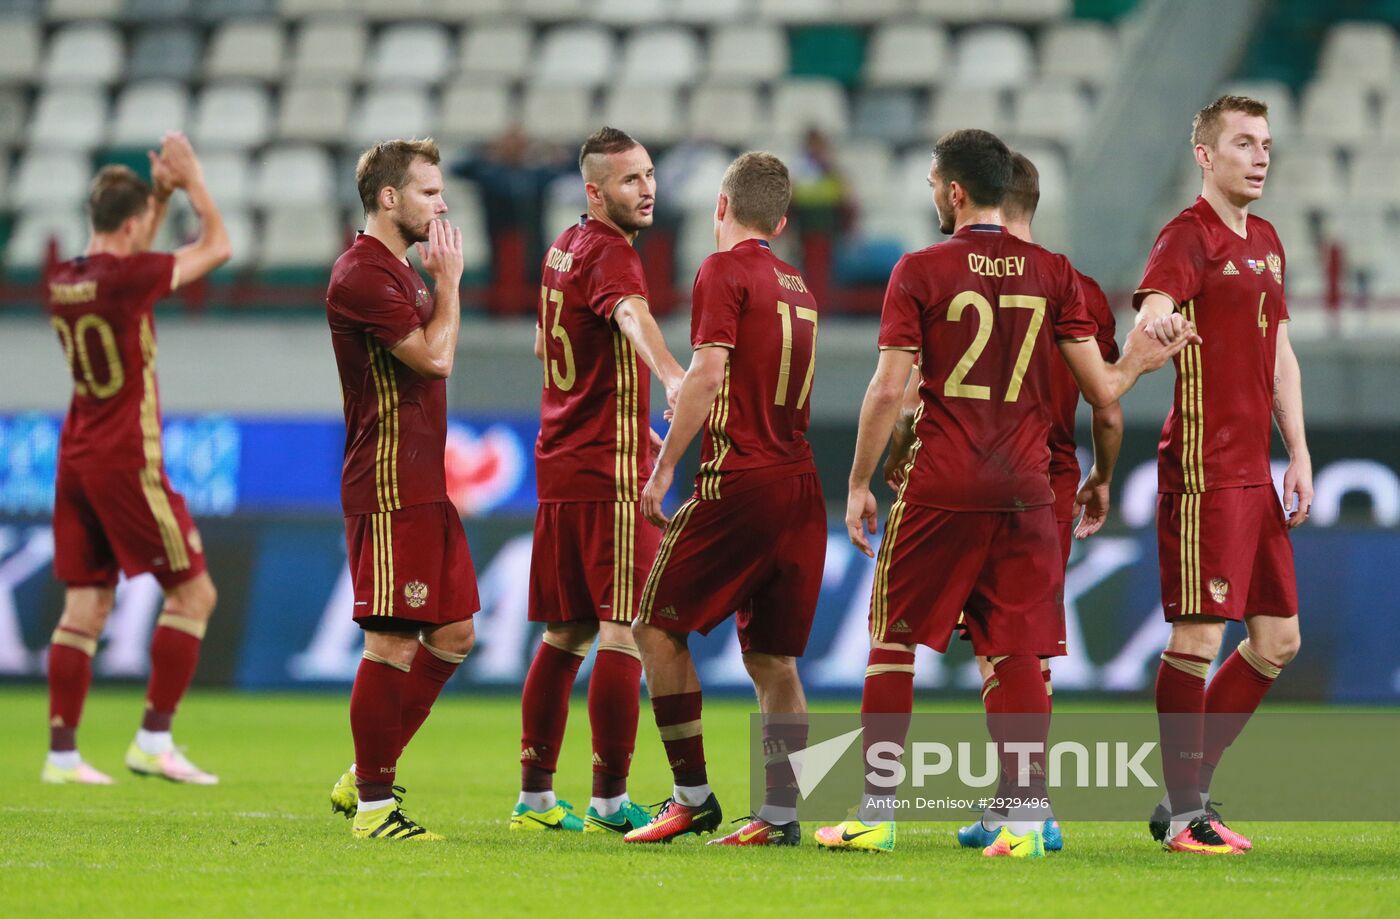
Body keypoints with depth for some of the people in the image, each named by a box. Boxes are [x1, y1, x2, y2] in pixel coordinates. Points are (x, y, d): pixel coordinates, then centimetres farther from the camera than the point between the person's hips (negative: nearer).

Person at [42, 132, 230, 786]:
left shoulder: (60, 282, 6)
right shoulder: (127, 278, -15)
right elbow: (216, 247, -2)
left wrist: (161, 192, 22)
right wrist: (192, 181, 9)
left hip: (75, 459, 7)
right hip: (126, 462, -7)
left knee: (85, 606, 7)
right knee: (193, 592, 2)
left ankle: (61, 753, 2)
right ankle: (153, 739, -3)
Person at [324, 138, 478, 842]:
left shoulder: (401, 271, 20)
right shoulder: (362, 275, -13)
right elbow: (435, 357, -17)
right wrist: (449, 281, -7)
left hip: (424, 487, 10)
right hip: (388, 491, -10)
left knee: (453, 635, 11)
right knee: (392, 643, -8)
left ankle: (366, 777, 20)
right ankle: (373, 805, -2)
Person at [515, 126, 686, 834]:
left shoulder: (564, 247, 16)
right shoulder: (609, 255, -13)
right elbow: (630, 316, -36)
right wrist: (671, 376, -56)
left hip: (558, 463, 9)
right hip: (610, 470, -9)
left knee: (567, 633, 13)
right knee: (624, 631, -8)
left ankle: (535, 796, 16)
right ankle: (610, 802, -11)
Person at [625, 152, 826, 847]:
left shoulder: (724, 271, -5)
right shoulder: (798, 286, 17)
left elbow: (708, 376, -14)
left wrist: (664, 469, -10)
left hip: (739, 479, -7)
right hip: (800, 483, 7)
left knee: (659, 626, 3)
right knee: (773, 657, 8)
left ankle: (693, 795, 0)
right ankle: (780, 812, 2)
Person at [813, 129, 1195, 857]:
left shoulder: (921, 272, -4)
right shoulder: (1053, 272, 5)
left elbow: (887, 391, -6)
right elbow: (1101, 391, 5)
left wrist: (858, 484, 3)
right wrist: (1137, 362, 26)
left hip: (941, 489, -3)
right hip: (1025, 489, 3)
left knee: (892, 641, 7)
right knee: (1017, 654, 4)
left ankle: (875, 815, 6)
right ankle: (1023, 817, -4)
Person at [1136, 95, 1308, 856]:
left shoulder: (1265, 242, 18)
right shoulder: (1189, 236, -8)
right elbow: (1154, 305, -27)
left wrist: (1298, 455, 17)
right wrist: (1154, 320, -52)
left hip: (1254, 472, 9)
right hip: (1203, 470, -9)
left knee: (1277, 640, 10)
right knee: (1197, 636, -8)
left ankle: (1187, 791, 18)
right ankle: (1184, 813, 0)